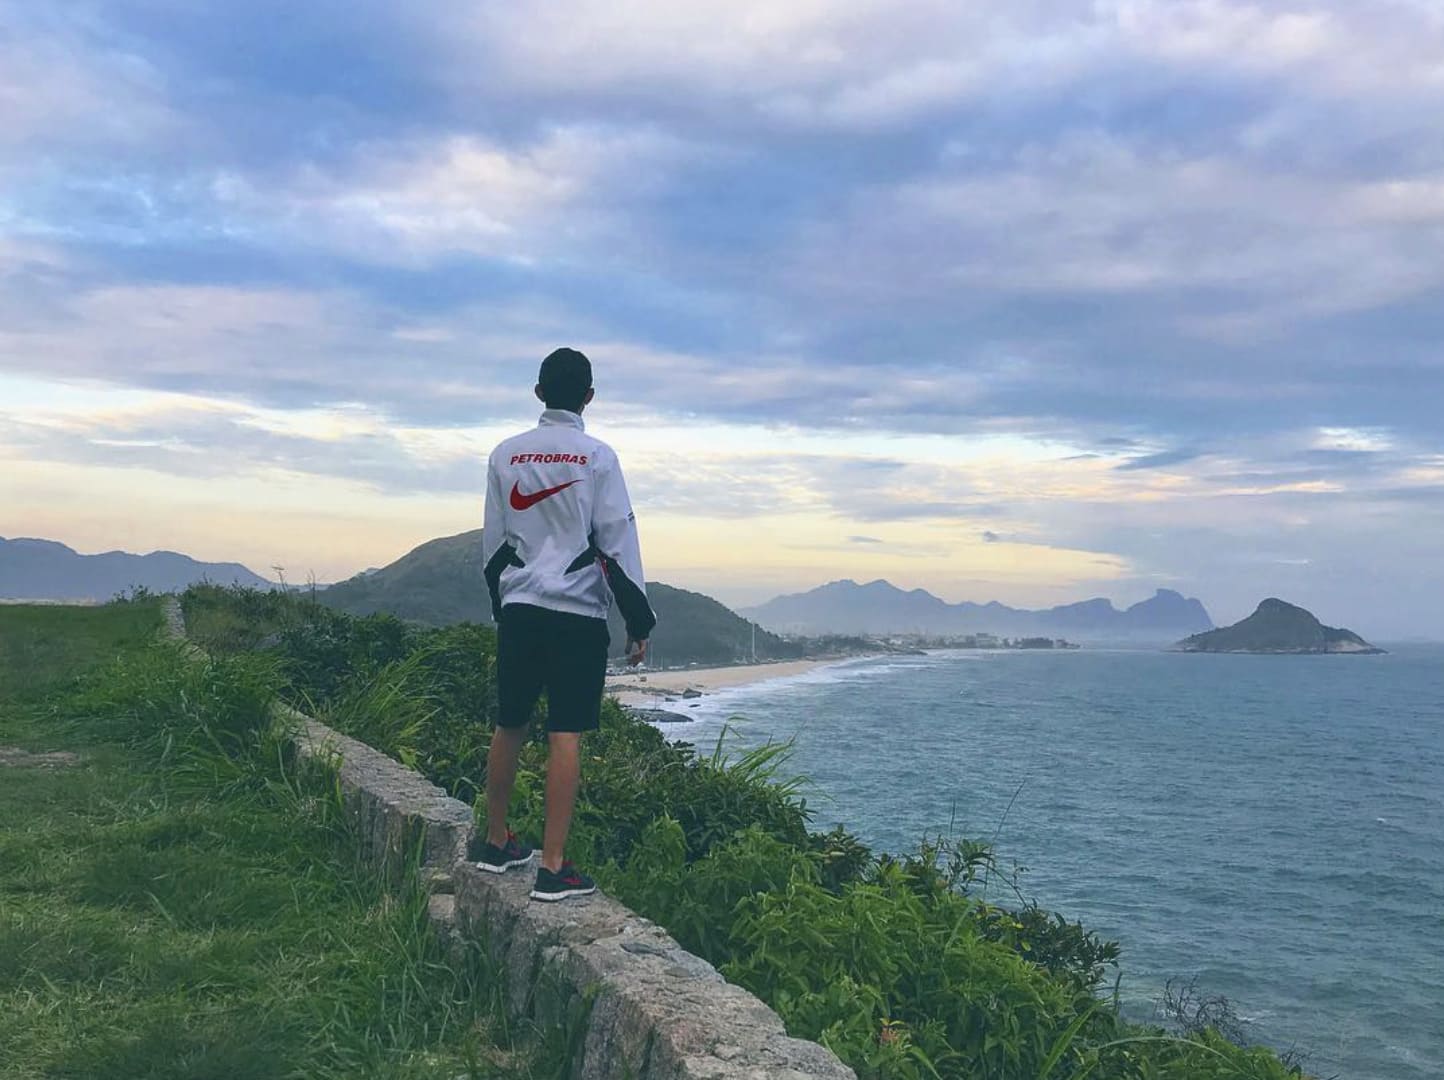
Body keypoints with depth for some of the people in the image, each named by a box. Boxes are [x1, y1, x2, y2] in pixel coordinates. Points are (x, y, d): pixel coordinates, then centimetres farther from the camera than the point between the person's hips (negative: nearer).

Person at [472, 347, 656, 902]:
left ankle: (495, 841, 29)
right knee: (566, 736, -3)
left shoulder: (506, 455, 8)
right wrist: (639, 622, -3)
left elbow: (492, 543, 12)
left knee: (509, 726, 16)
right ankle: (553, 868, -2)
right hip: (578, 613, -4)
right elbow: (616, 541, -8)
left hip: (519, 609, 5)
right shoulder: (596, 456, -5)